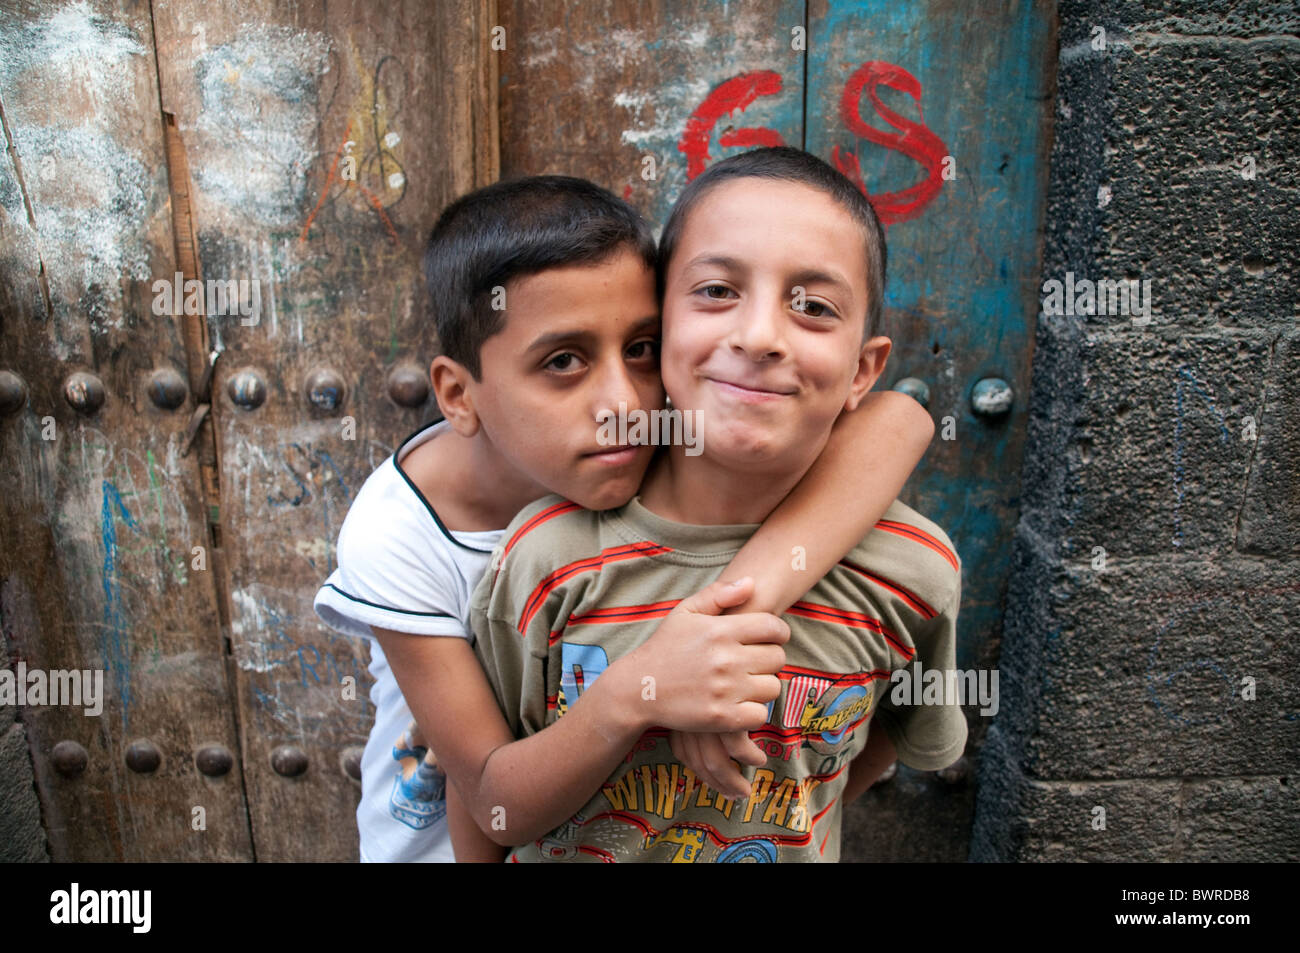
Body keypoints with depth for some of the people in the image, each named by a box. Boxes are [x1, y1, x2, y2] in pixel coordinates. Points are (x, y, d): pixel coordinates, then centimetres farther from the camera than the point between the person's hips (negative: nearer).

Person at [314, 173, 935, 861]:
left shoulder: (652, 444, -28)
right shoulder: (394, 540, -32)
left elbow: (899, 420, -37)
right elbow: (498, 803, -29)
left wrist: (751, 589, -49)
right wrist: (633, 695, -48)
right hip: (443, 833, -2)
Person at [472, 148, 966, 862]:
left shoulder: (913, 573, -21)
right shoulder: (549, 556, -26)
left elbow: (904, 729, 0)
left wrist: (789, 829, -1)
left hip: (795, 852, 1)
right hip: (572, 853, 0)